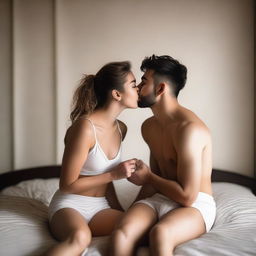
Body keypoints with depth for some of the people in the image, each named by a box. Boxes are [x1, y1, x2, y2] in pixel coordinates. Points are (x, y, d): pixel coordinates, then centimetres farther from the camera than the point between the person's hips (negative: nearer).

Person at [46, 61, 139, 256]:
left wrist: (120, 210, 14)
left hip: (100, 206, 7)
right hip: (70, 205, -7)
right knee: (80, 237, -41)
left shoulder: (121, 129, 4)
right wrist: (114, 175, -17)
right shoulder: (85, 127, -21)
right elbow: (68, 185, -15)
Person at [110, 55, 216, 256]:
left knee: (160, 234, -39)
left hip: (196, 204, -5)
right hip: (160, 199, 6)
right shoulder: (149, 127, 9)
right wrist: (135, 210, 11)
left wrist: (148, 178, -5)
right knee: (121, 234, -27)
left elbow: (188, 196, -19)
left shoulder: (189, 128, -19)